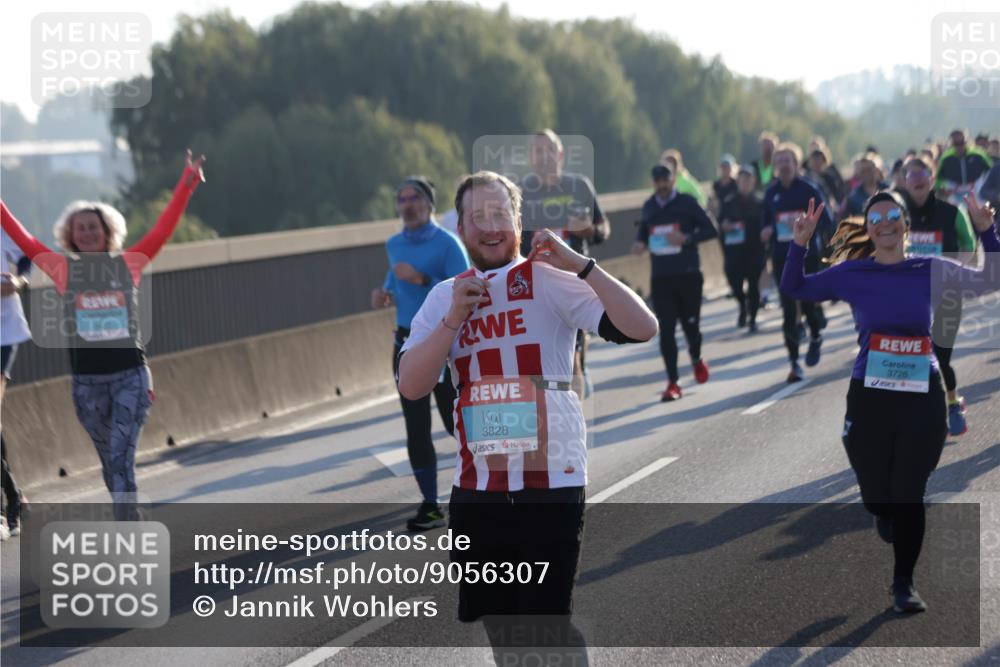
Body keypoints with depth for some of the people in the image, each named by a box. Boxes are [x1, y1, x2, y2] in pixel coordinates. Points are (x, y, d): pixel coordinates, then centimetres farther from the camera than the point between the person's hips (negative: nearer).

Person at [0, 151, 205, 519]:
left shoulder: (128, 264, 3)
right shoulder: (63, 269, 4)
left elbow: (163, 229, 1)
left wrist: (186, 184, -4)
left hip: (130, 375, -2)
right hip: (87, 381, 2)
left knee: (121, 458, -10)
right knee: (110, 461, 11)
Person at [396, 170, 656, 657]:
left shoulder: (548, 280, -5)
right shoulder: (445, 297, 9)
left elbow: (642, 328, -16)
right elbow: (410, 386, -2)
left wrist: (580, 265, -22)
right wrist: (454, 319, -10)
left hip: (551, 483, -5)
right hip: (477, 486, 5)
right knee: (495, 618, 15)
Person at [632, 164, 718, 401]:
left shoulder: (687, 203, -3)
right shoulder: (649, 207, 10)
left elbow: (710, 230, -3)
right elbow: (643, 230, 23)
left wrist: (687, 239, -18)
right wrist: (640, 243, 0)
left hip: (688, 275, -3)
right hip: (660, 278, 3)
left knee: (691, 324, 6)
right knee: (665, 330, -4)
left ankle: (696, 359, 40)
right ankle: (672, 383, -1)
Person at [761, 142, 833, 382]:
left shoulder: (809, 190, -4)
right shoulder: (771, 193, 7)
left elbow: (826, 222, -6)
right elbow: (765, 221, 16)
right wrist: (766, 232, -6)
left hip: (807, 256, -3)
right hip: (781, 258, 3)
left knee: (808, 302, -5)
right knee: (788, 310, -2)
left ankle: (815, 337, 28)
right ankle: (794, 362, 4)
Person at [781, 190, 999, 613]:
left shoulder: (930, 271, 2)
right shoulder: (852, 273, 0)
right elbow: (794, 289, 4)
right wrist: (800, 244, -10)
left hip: (923, 396, 0)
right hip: (869, 396, 0)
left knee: (910, 495, 0)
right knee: (877, 496, 5)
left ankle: (904, 585, 16)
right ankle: (886, 514, 45)